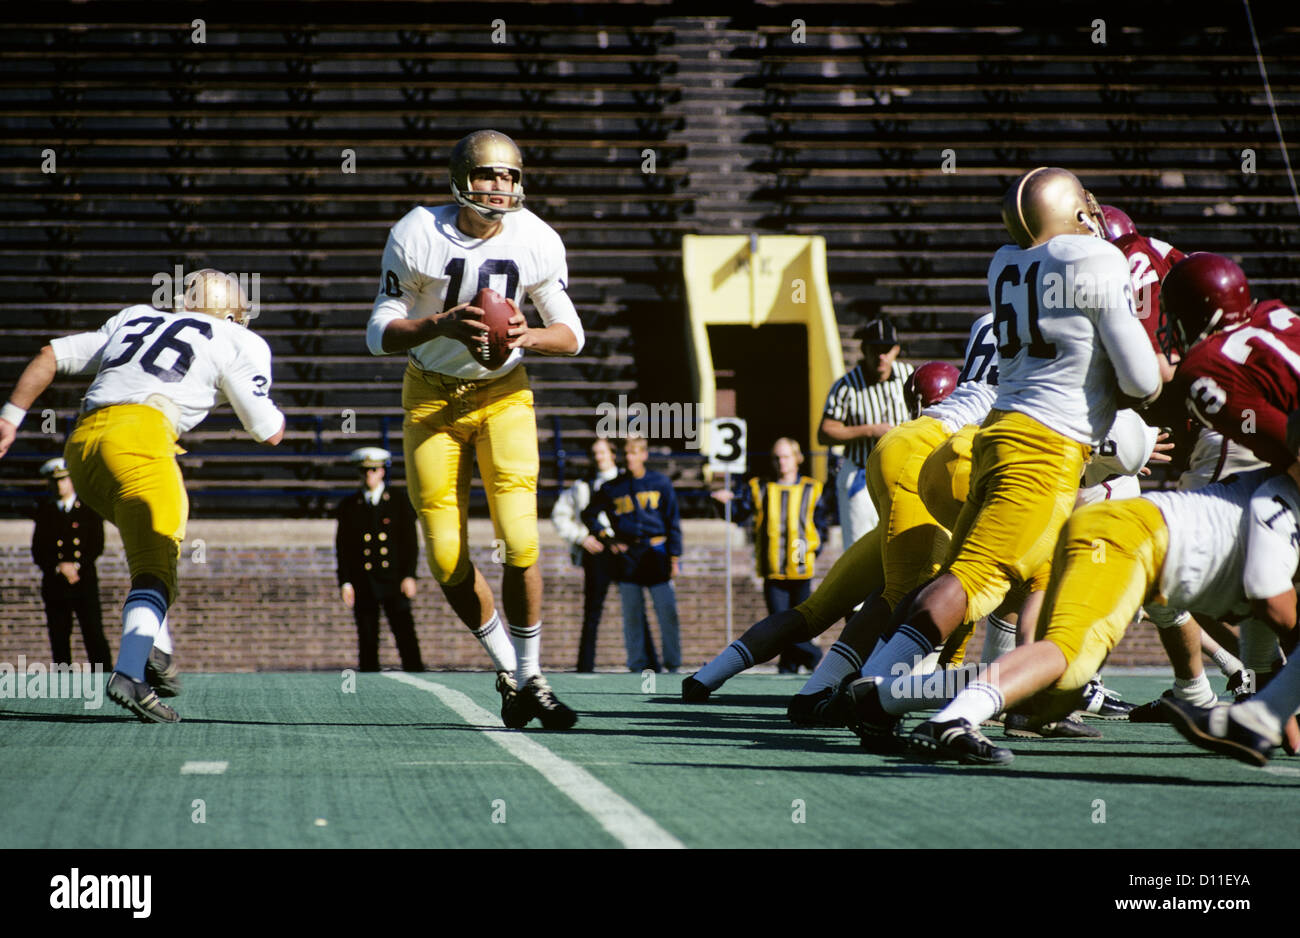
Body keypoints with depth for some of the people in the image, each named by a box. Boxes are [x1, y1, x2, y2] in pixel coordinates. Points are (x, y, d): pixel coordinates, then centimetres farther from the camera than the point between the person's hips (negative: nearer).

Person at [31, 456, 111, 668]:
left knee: (94, 634, -7)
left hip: (85, 581, -2)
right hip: (55, 584, 2)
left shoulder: (89, 509, 7)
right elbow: (38, 551, 5)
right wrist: (59, 568, -10)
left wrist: (76, 565, -11)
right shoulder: (44, 510, 10)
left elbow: (96, 545, 1)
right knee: (59, 639, 0)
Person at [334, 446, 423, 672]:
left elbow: (410, 540, 5)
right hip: (363, 583, 1)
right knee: (367, 641, 0)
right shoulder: (349, 506, 10)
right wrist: (345, 582, -1)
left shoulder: (399, 500, 7)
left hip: (393, 580, -1)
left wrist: (409, 576, -4)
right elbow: (343, 547, 8)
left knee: (405, 634, -9)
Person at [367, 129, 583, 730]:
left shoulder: (536, 242, -12)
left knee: (520, 543, -16)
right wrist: (440, 325, -34)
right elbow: (380, 334, -15)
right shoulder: (418, 238, -18)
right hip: (433, 396, 0)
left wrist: (528, 337, -23)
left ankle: (531, 676, 2)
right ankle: (508, 670, 19)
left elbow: (571, 335, -1)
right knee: (448, 561, -3)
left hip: (502, 393, 0)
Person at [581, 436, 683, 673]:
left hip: (656, 554, -1)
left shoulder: (660, 483, 5)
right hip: (627, 555, 1)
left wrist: (674, 558, -1)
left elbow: (673, 522, 5)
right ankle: (639, 665, 5)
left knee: (667, 612, -5)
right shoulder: (612, 488, 7)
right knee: (632, 614, 1)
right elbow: (588, 515, 19)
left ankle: (673, 664, 2)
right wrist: (607, 538, 6)